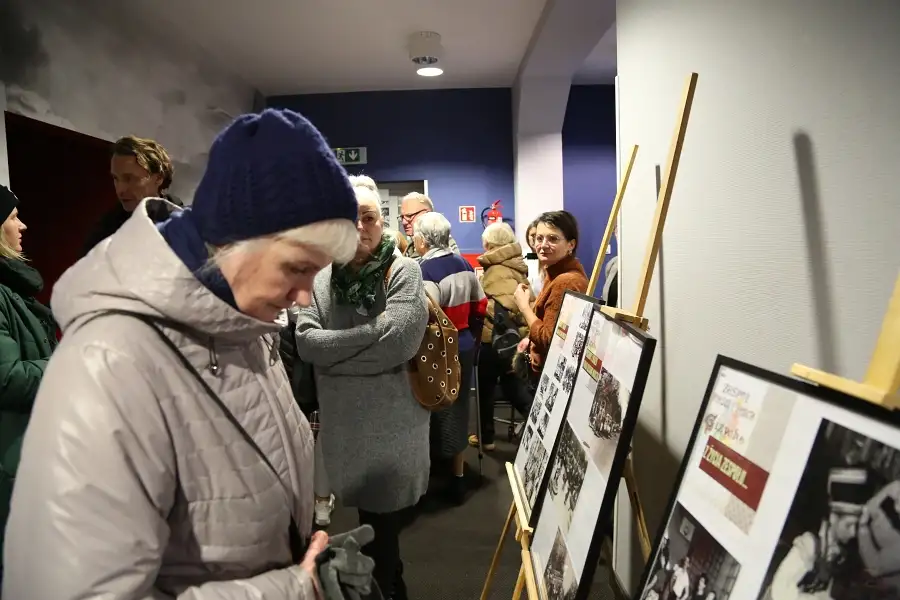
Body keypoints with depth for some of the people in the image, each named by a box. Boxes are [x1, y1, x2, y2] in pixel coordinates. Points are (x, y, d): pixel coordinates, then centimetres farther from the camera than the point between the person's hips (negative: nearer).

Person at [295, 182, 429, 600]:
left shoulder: (403, 271, -11)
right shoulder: (322, 278, 1)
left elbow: (397, 344, -23)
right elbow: (305, 342, -10)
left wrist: (333, 351, -15)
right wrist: (370, 334, -19)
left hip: (391, 421, -4)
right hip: (342, 419, 5)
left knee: (384, 515, 10)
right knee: (366, 510, 22)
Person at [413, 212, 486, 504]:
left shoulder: (426, 272, -19)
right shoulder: (464, 265, 4)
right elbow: (480, 307, 11)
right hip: (464, 348, 8)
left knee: (437, 412, 6)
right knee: (458, 408, 17)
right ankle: (457, 476, 29)